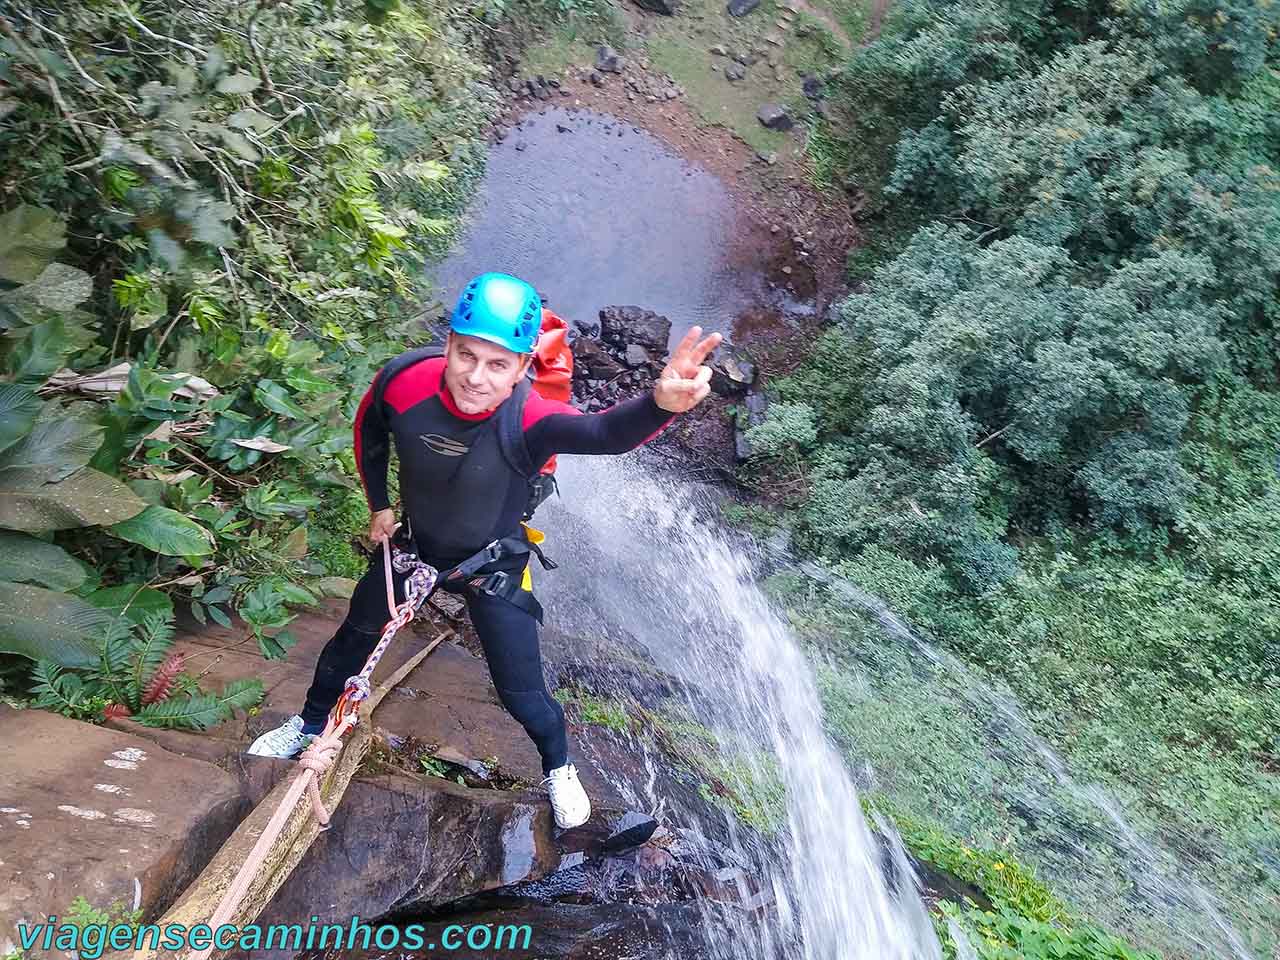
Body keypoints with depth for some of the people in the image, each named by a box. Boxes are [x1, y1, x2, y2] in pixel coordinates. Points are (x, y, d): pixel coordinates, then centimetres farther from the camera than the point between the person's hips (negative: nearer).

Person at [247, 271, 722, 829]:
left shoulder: (528, 419, -38)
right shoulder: (403, 383, -28)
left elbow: (606, 433, -60)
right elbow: (369, 431, -3)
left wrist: (661, 403, -81)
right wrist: (378, 505, 3)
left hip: (492, 567, -3)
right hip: (413, 545, 3)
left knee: (523, 695, 4)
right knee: (353, 640, 23)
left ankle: (559, 768, 38)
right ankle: (311, 725, 54)